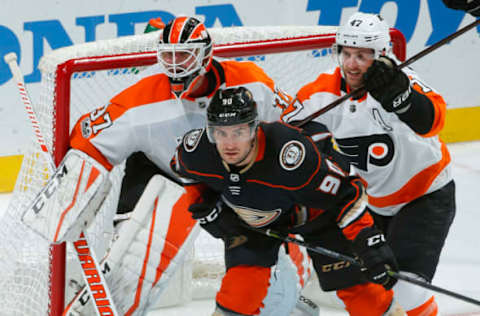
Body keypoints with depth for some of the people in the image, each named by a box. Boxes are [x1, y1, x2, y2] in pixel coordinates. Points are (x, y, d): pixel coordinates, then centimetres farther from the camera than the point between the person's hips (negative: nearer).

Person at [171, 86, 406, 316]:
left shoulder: (290, 155, -43)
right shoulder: (197, 151, -29)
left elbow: (346, 194, -32)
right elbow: (184, 169, -2)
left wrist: (370, 244, -35)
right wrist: (209, 207, -9)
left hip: (312, 211, -3)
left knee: (356, 284, -4)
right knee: (240, 291, -14)